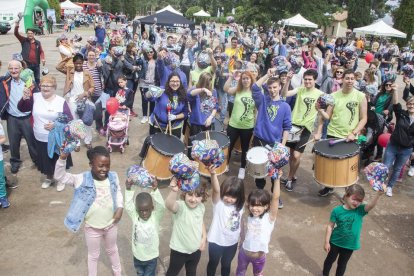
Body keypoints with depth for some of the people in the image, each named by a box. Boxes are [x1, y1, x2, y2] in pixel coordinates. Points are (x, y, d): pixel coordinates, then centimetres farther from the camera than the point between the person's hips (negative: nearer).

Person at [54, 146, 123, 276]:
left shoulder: (113, 176, -15)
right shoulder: (82, 179, -24)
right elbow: (59, 176, -30)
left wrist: (120, 207, -9)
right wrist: (62, 158, -45)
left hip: (111, 224, 3)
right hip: (92, 228, -3)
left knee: (112, 250, 29)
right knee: (93, 255, 20)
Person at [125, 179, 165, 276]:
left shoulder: (155, 217, -19)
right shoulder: (135, 217, -14)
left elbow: (161, 206, -34)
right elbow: (128, 206, -24)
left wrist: (155, 190, -46)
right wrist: (128, 189, -35)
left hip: (151, 257, -2)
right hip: (137, 256, 2)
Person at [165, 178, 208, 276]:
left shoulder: (201, 207, -11)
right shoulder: (180, 206, -31)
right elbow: (169, 205, -56)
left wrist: (204, 238, 2)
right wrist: (173, 191, -74)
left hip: (196, 249, 5)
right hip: (179, 250, -4)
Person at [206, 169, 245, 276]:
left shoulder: (240, 206, -10)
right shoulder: (218, 203, -24)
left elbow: (240, 222, 3)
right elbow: (216, 190, -43)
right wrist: (213, 174, -62)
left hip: (232, 242, 3)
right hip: (216, 241, -3)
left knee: (226, 264, 25)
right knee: (213, 263, 21)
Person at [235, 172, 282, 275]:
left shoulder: (269, 218, -23)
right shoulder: (246, 219, -13)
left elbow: (275, 197, -35)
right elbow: (243, 236, 1)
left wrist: (277, 179, -43)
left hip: (259, 256, -1)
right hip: (244, 253, 2)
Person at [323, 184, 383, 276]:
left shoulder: (360, 210, -17)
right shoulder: (337, 210, -20)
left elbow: (371, 205, -37)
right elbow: (330, 226, -14)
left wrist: (378, 194, -55)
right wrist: (327, 242, -12)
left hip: (350, 245, 1)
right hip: (335, 242, -1)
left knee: (342, 263, 23)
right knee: (330, 260, 23)